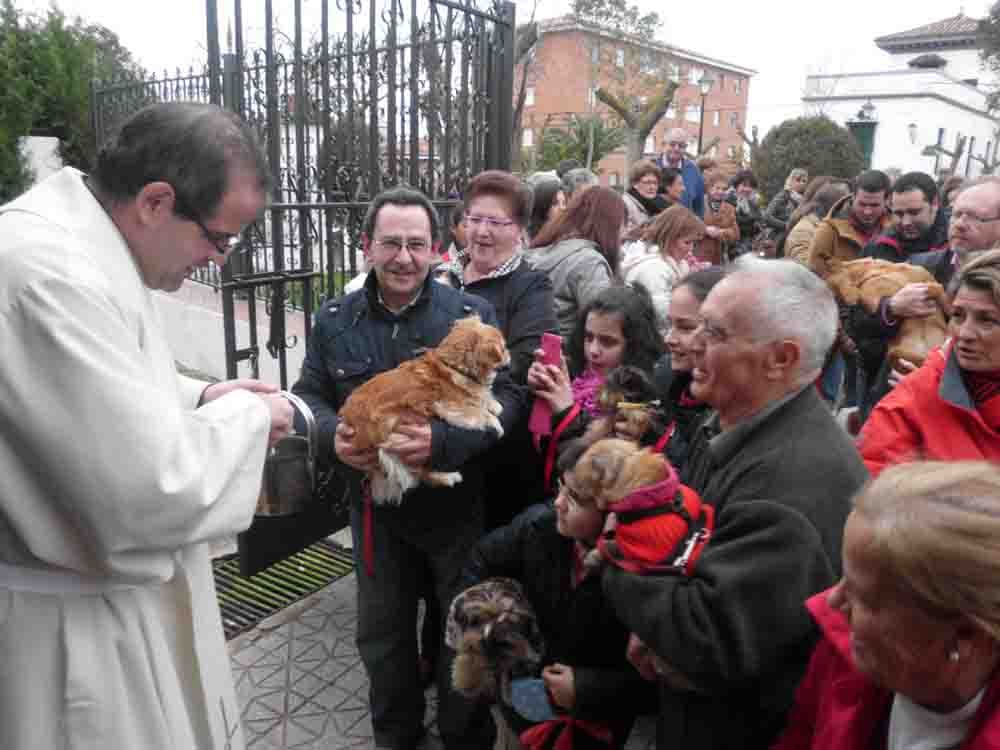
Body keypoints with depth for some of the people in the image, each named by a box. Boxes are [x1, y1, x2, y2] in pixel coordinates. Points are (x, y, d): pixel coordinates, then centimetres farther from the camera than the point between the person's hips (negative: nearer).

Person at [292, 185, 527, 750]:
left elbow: (507, 397, -15)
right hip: (374, 504, 3)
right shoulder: (334, 320, 1)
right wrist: (333, 436, -18)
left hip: (456, 505, -2)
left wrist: (442, 441, -30)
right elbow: (309, 396, 5)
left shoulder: (473, 314, -9)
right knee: (382, 633, 20)